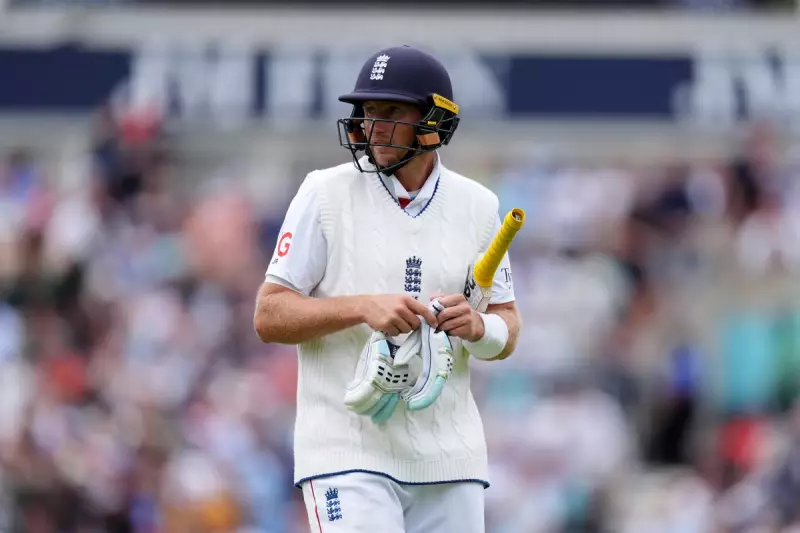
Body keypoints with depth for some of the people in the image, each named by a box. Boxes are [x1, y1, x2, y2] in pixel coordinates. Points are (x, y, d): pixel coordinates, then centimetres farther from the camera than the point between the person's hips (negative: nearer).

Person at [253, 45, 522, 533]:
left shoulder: (478, 206, 7)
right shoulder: (326, 195, -2)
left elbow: (508, 327, 12)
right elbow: (269, 317, -5)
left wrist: (476, 327, -12)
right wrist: (362, 307, -20)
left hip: (450, 456, 4)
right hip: (349, 452, -4)